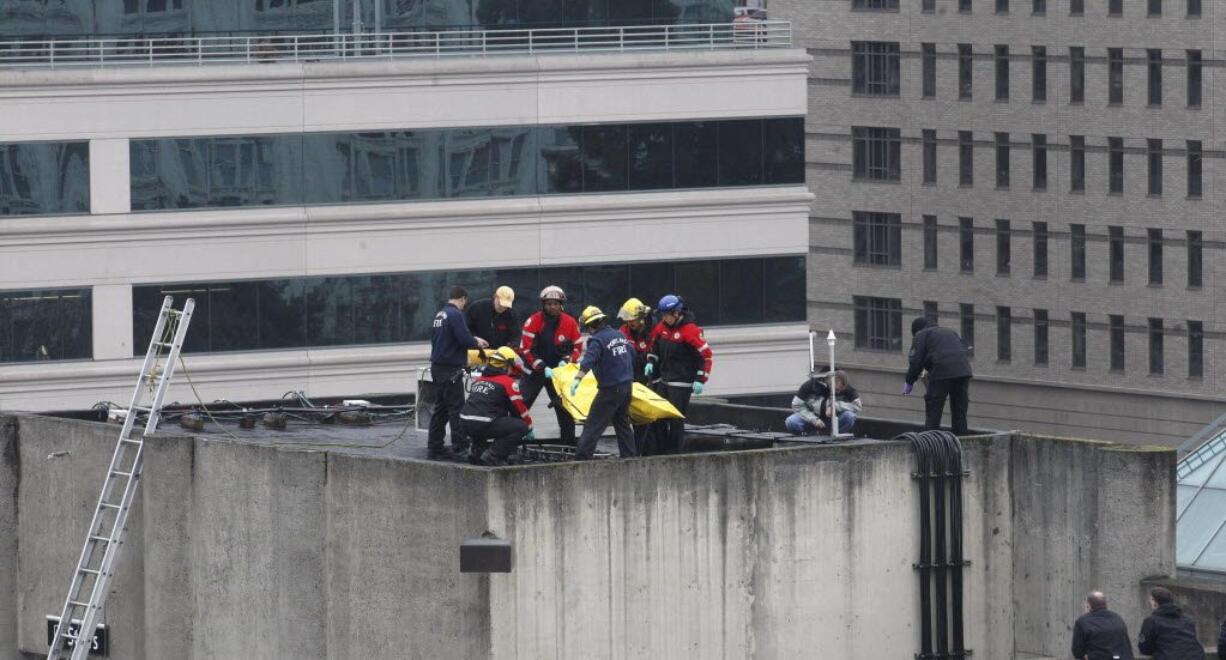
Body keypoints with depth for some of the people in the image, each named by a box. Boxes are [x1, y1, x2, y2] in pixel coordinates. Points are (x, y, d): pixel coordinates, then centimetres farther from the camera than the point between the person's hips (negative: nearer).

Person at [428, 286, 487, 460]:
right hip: (451, 368, -9)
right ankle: (460, 447, -8)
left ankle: (434, 448, 15)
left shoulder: (440, 314, 13)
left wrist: (473, 340, 17)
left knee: (440, 409, 13)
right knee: (456, 408, -7)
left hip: (437, 366, 9)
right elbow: (464, 339, -22)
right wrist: (477, 343, 0)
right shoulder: (455, 315, -14)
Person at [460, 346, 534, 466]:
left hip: (466, 424, 8)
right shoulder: (508, 382, 0)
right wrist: (529, 429, 21)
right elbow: (519, 408, 5)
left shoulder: (479, 379, 21)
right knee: (521, 428, -4)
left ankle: (477, 453, 22)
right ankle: (492, 457, -10)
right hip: (485, 425, -8)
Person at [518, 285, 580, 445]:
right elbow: (525, 350, -15)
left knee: (565, 408, 4)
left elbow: (576, 347, 5)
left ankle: (570, 444, 15)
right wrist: (542, 368, -22)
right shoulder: (533, 322, -14)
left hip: (558, 371, 2)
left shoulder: (570, 323, -6)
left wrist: (566, 360, -14)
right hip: (534, 370, -2)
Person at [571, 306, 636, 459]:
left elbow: (588, 361, -31)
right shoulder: (620, 335, 10)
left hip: (610, 389, -8)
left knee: (593, 425, -6)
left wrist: (577, 378, -41)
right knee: (623, 423, 20)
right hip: (626, 386, 8)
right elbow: (632, 355, 23)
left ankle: (581, 458, -10)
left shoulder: (597, 340, -14)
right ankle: (630, 455, 23)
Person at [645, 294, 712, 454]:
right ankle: (659, 450, 16)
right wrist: (651, 362, 6)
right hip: (662, 379, 7)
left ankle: (673, 453, 1)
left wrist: (700, 379, -16)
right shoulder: (662, 327, 5)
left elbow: (706, 355, -13)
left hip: (681, 383, -7)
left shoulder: (690, 330, -15)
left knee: (675, 420, -6)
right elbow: (655, 345, 23)